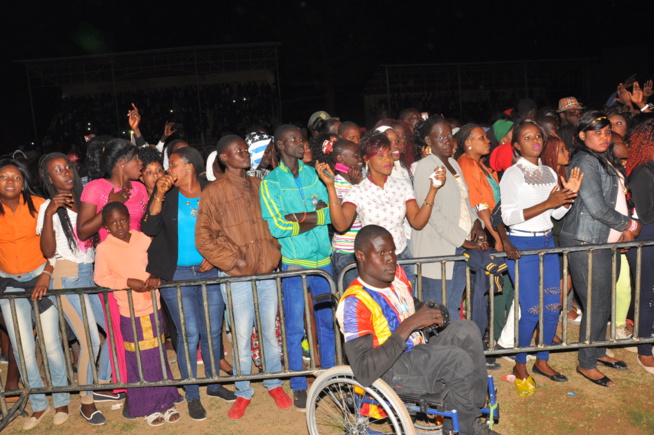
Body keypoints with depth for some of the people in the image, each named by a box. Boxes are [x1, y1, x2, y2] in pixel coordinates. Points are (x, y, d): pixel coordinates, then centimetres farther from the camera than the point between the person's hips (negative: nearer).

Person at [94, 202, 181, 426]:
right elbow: (100, 278, -9)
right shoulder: (104, 248, -8)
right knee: (140, 362, 7)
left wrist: (155, 276, -13)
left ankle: (165, 402, 28)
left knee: (160, 357, 12)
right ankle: (148, 408, 24)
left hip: (153, 308, 3)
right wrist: (127, 282, -20)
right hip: (130, 313, -3)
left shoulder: (143, 239, -1)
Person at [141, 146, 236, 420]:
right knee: (189, 335, 0)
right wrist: (159, 196, -16)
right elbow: (149, 230, -10)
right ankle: (192, 396, 18)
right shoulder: (166, 194, 2)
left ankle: (214, 384, 31)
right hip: (176, 275, -1)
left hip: (210, 272, 1)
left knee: (212, 332, 9)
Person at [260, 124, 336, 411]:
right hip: (293, 263, -3)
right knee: (295, 327, 5)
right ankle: (299, 386, 21)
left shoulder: (313, 174, 8)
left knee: (327, 321, 13)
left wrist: (302, 217, -14)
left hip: (322, 259, 4)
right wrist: (315, 217, -8)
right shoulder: (270, 183, -3)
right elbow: (277, 227, -12)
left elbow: (331, 212, -1)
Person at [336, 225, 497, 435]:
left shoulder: (397, 274, 0)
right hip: (390, 372, -8)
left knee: (466, 329, -12)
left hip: (417, 353, 8)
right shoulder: (355, 303, -24)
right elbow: (364, 372, -31)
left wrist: (432, 311, -2)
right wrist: (410, 325, -31)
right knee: (458, 360, -24)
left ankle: (475, 409, -2)